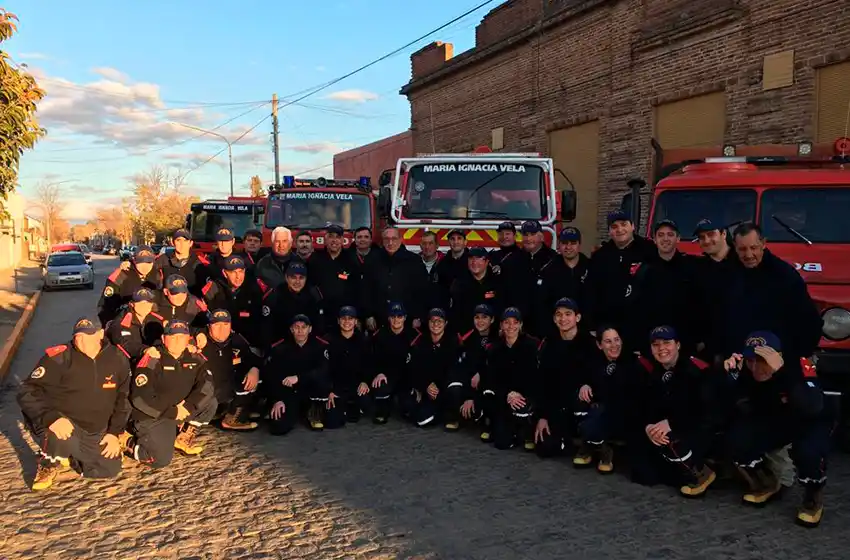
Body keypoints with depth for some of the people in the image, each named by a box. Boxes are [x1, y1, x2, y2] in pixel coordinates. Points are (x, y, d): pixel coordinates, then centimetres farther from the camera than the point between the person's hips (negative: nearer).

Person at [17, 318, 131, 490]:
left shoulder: (118, 360, -4)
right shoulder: (58, 358, -19)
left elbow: (122, 398, 8)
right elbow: (27, 392, -22)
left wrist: (114, 432, 0)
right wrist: (52, 417, -38)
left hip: (95, 434, 5)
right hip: (62, 425, -5)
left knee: (110, 470, 1)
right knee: (61, 437, -38)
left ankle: (68, 454, 27)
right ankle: (49, 465, 0)